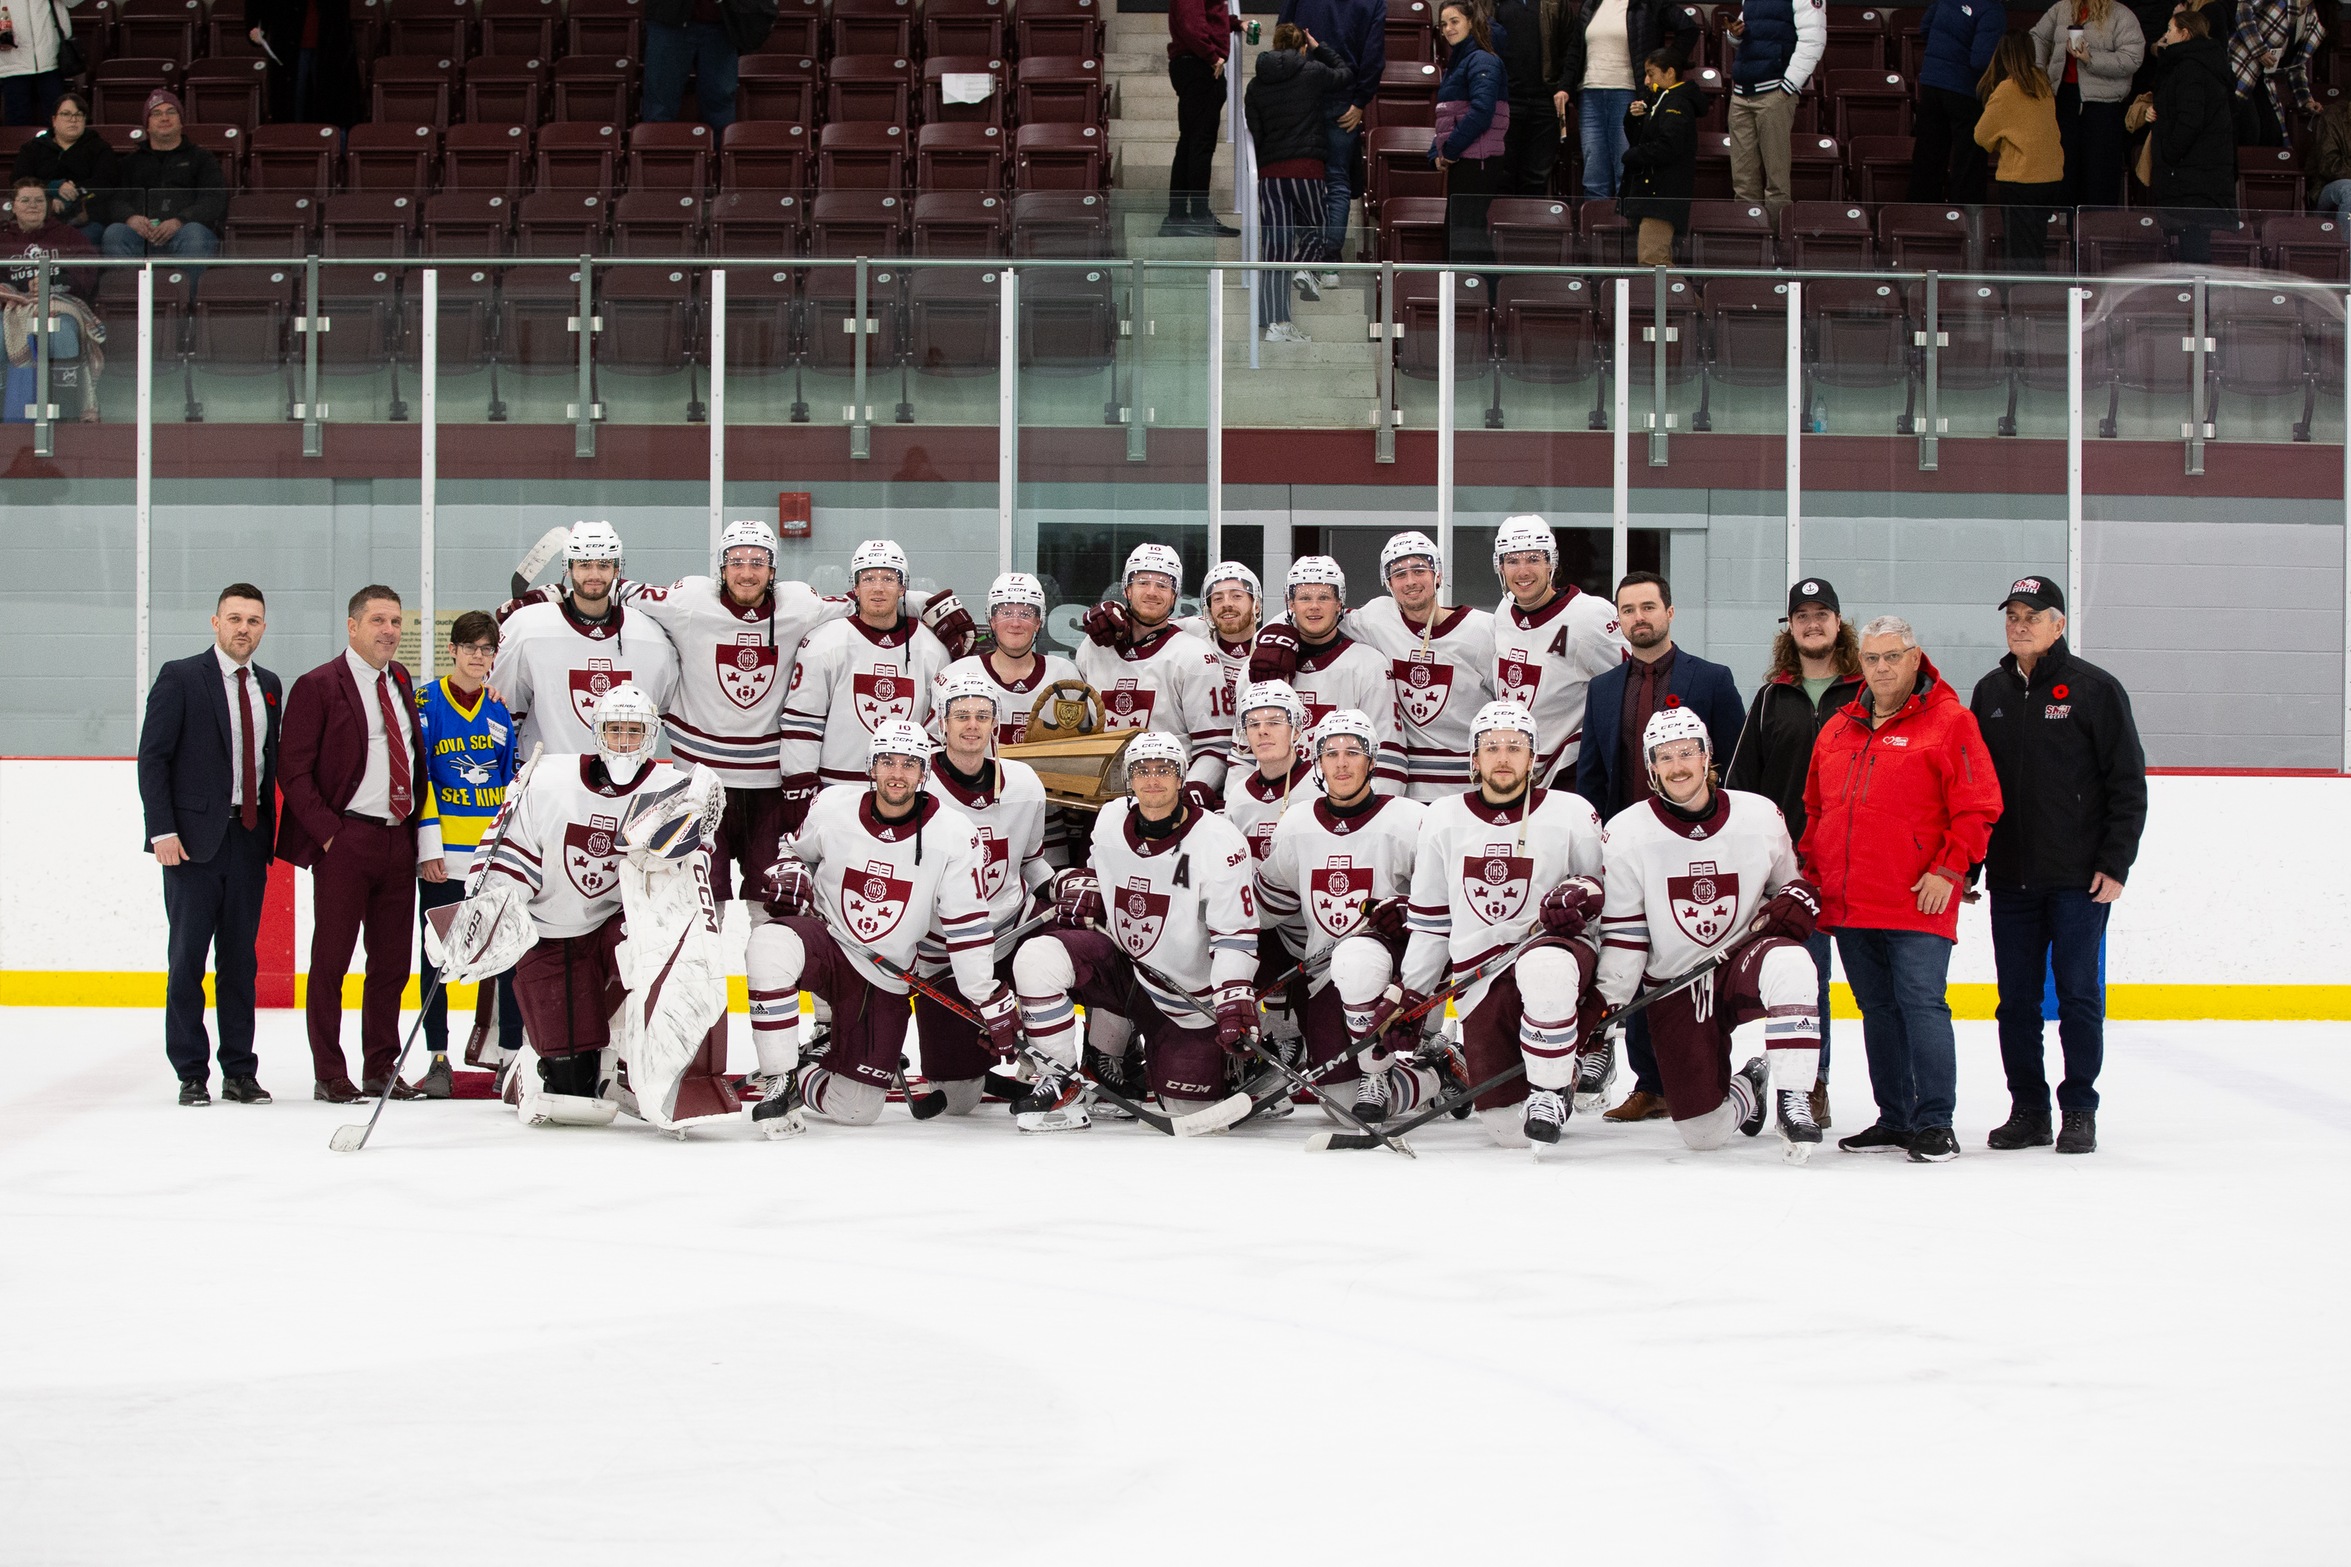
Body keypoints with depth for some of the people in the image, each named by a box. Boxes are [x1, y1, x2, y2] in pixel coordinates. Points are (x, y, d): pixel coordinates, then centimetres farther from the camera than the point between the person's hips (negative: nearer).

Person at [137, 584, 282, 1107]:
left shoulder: (269, 686, 13)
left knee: (240, 959, 7)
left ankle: (240, 1072, 12)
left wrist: (271, 828, 7)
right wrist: (162, 830, -13)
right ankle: (191, 1074, 5)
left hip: (249, 838, 4)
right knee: (189, 956, -1)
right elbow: (152, 757, -5)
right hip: (194, 838, -4)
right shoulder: (179, 677, -2)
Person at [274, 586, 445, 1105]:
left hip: (399, 840, 6)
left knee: (392, 959, 9)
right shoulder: (318, 686, -5)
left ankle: (381, 1069, 18)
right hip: (344, 841, -6)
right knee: (331, 959, -1)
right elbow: (294, 772, -6)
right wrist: (327, 833, -13)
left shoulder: (401, 681, 15)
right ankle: (329, 1075, 5)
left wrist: (427, 840, 12)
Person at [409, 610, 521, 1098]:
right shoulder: (426, 703, 0)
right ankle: (438, 1059, 9)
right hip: (445, 854, -2)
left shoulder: (504, 708, 10)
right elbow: (416, 776, -5)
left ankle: (509, 1054, 6)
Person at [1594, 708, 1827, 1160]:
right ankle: (1748, 1089, 30)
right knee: (1704, 1132, -8)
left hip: (1744, 958, 0)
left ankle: (1793, 1097, -28)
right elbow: (1621, 931, -1)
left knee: (1788, 964, -39)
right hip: (1674, 987, 0)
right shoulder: (1626, 834, -5)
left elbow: (1790, 882, 15)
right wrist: (1608, 1007, -7)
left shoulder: (1760, 816, -1)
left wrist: (1796, 902, -8)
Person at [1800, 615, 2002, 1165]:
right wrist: (1812, 871, 15)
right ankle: (1894, 1119, 19)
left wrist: (1948, 871, -13)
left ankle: (1935, 1124, -8)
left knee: (1921, 1002, -11)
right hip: (1848, 904, 6)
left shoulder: (1949, 722, -3)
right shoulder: (1838, 729, 16)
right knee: (1878, 1009, 11)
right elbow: (1815, 808, 24)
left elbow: (1978, 807, -7)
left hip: (1918, 902, -6)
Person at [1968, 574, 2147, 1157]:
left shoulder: (2094, 689, -2)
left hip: (2079, 878, -4)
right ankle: (2027, 1110, 13)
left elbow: (2128, 783, -3)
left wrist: (2115, 864, -9)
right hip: (2010, 878, 4)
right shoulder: (1990, 693, 11)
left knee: (2078, 993, -2)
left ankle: (2080, 1111, 6)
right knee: (2017, 999, 5)